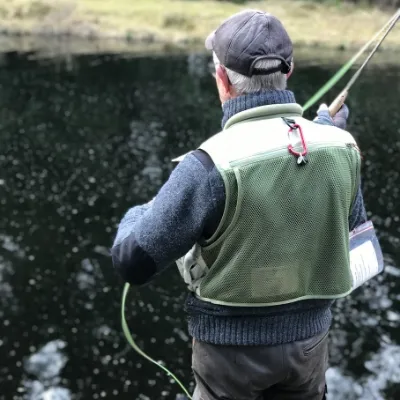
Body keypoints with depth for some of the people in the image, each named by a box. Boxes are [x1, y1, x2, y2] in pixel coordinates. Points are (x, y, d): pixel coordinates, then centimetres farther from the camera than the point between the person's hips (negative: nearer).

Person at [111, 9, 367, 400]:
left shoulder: (211, 164, -27)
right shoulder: (339, 146, -11)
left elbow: (133, 259, -19)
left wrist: (137, 214, 3)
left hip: (232, 343, -4)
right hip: (309, 336, 5)